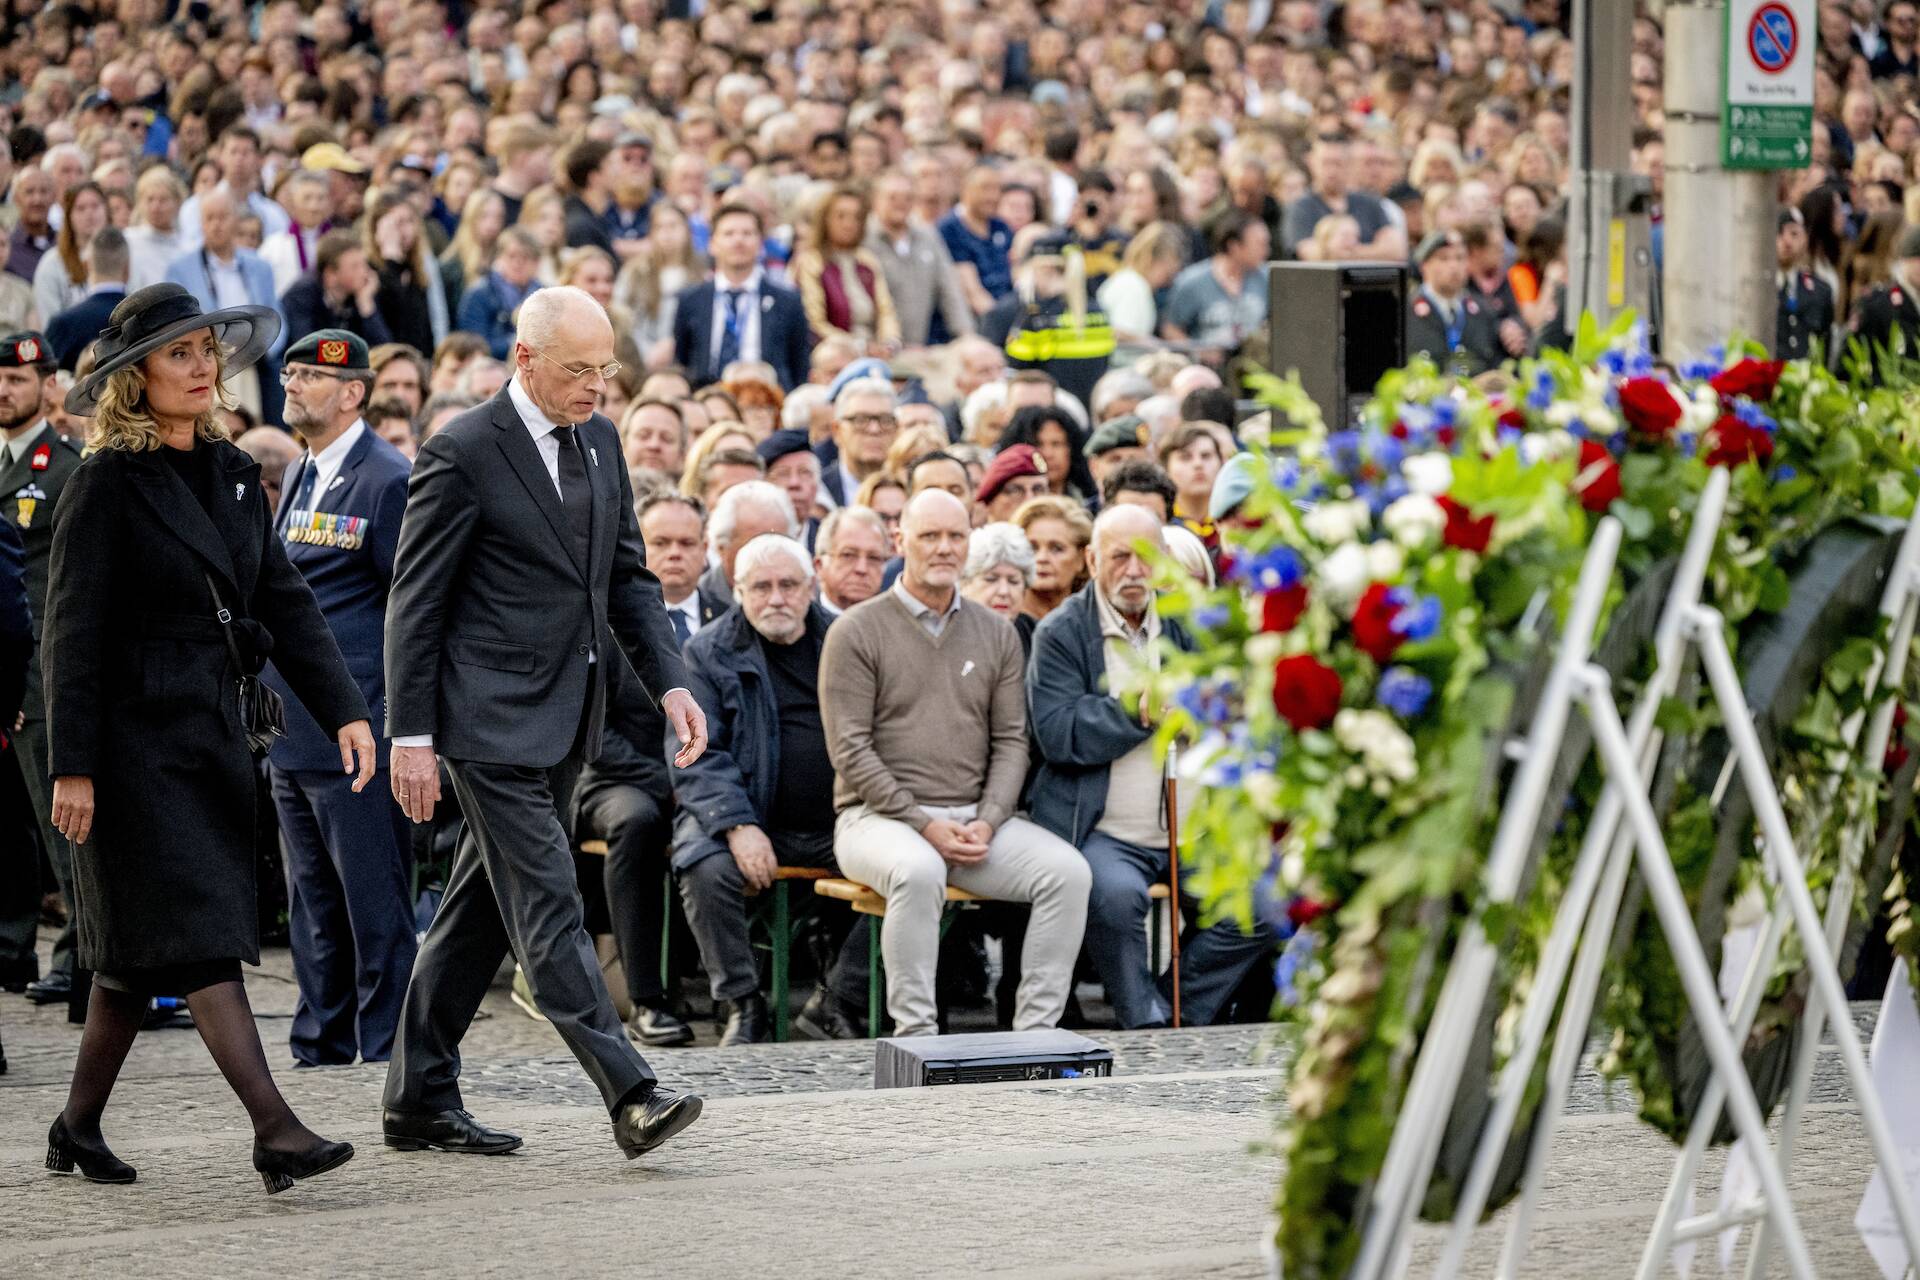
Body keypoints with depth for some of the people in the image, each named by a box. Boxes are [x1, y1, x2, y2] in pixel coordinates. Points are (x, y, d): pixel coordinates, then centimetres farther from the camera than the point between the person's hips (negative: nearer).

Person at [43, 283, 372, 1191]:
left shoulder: (231, 473, 11)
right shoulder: (107, 481, -10)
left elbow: (282, 598, 11)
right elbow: (74, 631, -11)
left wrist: (344, 708, 1)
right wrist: (73, 767, -16)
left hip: (211, 731, 7)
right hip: (135, 735, -7)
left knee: (141, 945, 12)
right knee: (200, 938, -11)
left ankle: (78, 1128, 22)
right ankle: (274, 1132, -16)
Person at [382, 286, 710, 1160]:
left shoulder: (598, 441, 11)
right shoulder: (463, 454, -10)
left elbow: (628, 575, 17)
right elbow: (415, 603, -9)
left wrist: (669, 683, 4)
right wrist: (411, 735, -12)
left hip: (566, 717, 8)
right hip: (493, 717, -8)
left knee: (482, 909, 12)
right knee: (548, 907, -11)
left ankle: (420, 1100, 19)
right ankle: (629, 1095, -17)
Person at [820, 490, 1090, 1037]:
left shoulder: (995, 634, 13)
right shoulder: (857, 632, -1)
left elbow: (1011, 740, 10)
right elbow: (850, 749, -7)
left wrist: (988, 822, -8)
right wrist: (923, 826, -15)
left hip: (976, 816, 4)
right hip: (878, 816, -4)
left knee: (1069, 871, -20)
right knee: (918, 870, -38)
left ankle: (1035, 1030, -18)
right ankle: (915, 1033, -31)